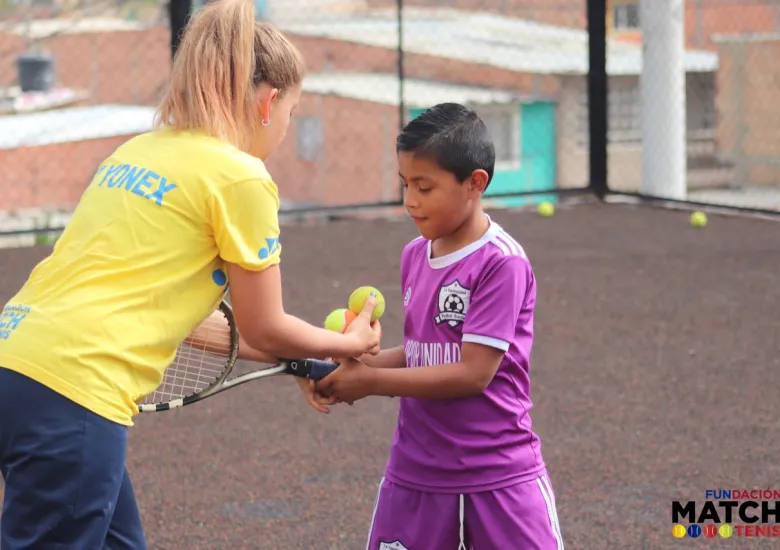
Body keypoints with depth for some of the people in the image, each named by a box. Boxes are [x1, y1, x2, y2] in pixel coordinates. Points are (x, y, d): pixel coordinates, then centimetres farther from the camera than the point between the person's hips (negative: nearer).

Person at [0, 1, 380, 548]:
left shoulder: (139, 150, 19)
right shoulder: (241, 178, -3)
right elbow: (264, 329, 6)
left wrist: (295, 358, 36)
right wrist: (350, 344, 25)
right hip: (73, 390, -8)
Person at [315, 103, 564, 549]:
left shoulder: (501, 263, -15)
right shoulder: (415, 256, 6)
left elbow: (473, 373, -19)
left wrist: (371, 382, -17)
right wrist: (361, 362, -5)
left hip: (500, 481, -6)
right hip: (415, 477, 6)